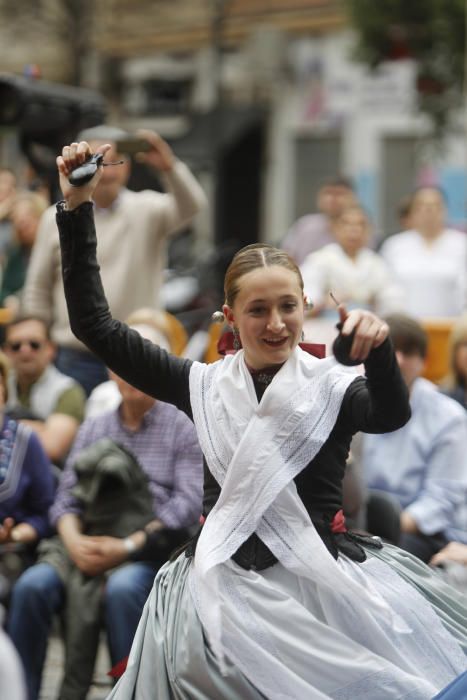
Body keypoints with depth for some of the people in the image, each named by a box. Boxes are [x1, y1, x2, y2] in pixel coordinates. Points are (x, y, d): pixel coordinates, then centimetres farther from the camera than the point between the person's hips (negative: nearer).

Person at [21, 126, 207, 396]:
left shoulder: (147, 210, 2)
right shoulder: (57, 219, 6)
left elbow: (191, 206, -17)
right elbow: (38, 291, 11)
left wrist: (170, 168, -36)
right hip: (75, 361, 1)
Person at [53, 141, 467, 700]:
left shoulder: (332, 388, 0)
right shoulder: (205, 386, 8)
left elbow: (390, 415, -24)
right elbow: (94, 325, 9)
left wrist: (379, 353, -46)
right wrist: (76, 211, 5)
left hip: (324, 581, -2)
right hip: (225, 585, 2)